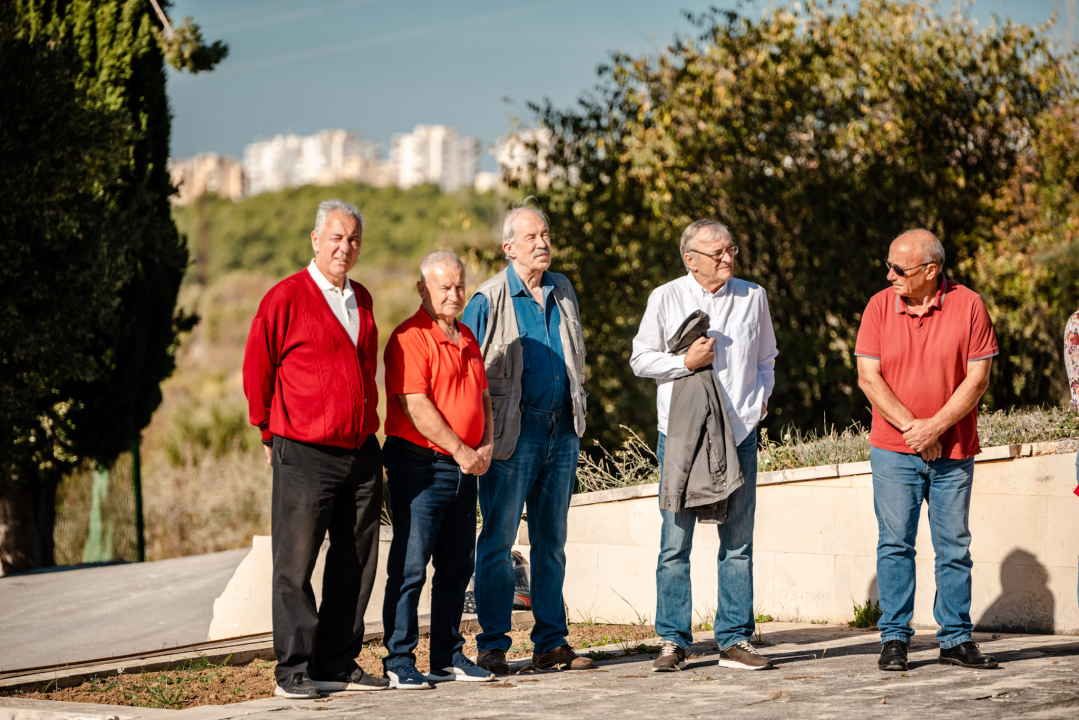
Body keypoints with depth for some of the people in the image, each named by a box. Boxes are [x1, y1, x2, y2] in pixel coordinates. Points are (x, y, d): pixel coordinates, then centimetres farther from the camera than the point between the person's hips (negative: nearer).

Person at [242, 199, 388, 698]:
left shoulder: (361, 300, 14)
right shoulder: (286, 298, -6)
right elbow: (256, 371, -1)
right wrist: (273, 433, 5)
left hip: (361, 454, 6)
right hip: (304, 455, -6)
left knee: (355, 564, 8)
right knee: (295, 567, -1)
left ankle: (338, 665, 16)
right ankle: (294, 671, 5)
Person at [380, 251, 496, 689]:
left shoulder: (467, 339, 17)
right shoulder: (410, 338, -10)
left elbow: (483, 397, 21)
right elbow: (416, 407, -17)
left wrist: (487, 445, 3)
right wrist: (461, 451, -16)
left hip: (465, 468, 8)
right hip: (420, 464, -8)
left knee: (457, 567, 11)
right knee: (410, 567, -6)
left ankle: (449, 656, 19)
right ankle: (399, 662, -2)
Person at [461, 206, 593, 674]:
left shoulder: (563, 292, 12)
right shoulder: (488, 301, -5)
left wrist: (576, 417, 16)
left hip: (561, 430, 6)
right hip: (513, 434, -5)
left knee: (551, 540, 10)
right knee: (498, 541, -3)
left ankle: (551, 643, 15)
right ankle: (493, 647, 3)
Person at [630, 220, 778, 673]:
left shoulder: (753, 297, 10)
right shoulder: (666, 299, 2)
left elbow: (766, 359, 20)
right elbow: (640, 359, 4)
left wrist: (759, 399, 4)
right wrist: (684, 362, -10)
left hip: (738, 433, 3)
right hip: (681, 433, -2)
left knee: (738, 543, 3)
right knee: (675, 543, -3)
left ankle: (735, 640, 9)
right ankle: (673, 641, 4)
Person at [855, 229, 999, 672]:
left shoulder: (968, 306, -3)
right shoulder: (880, 307, 1)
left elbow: (978, 377, -5)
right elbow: (868, 377, -2)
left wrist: (934, 428, -13)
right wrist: (910, 426, -11)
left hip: (953, 451, 0)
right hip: (893, 450, 0)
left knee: (954, 547, 3)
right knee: (895, 544, -2)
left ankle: (956, 639, 11)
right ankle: (895, 638, 4)